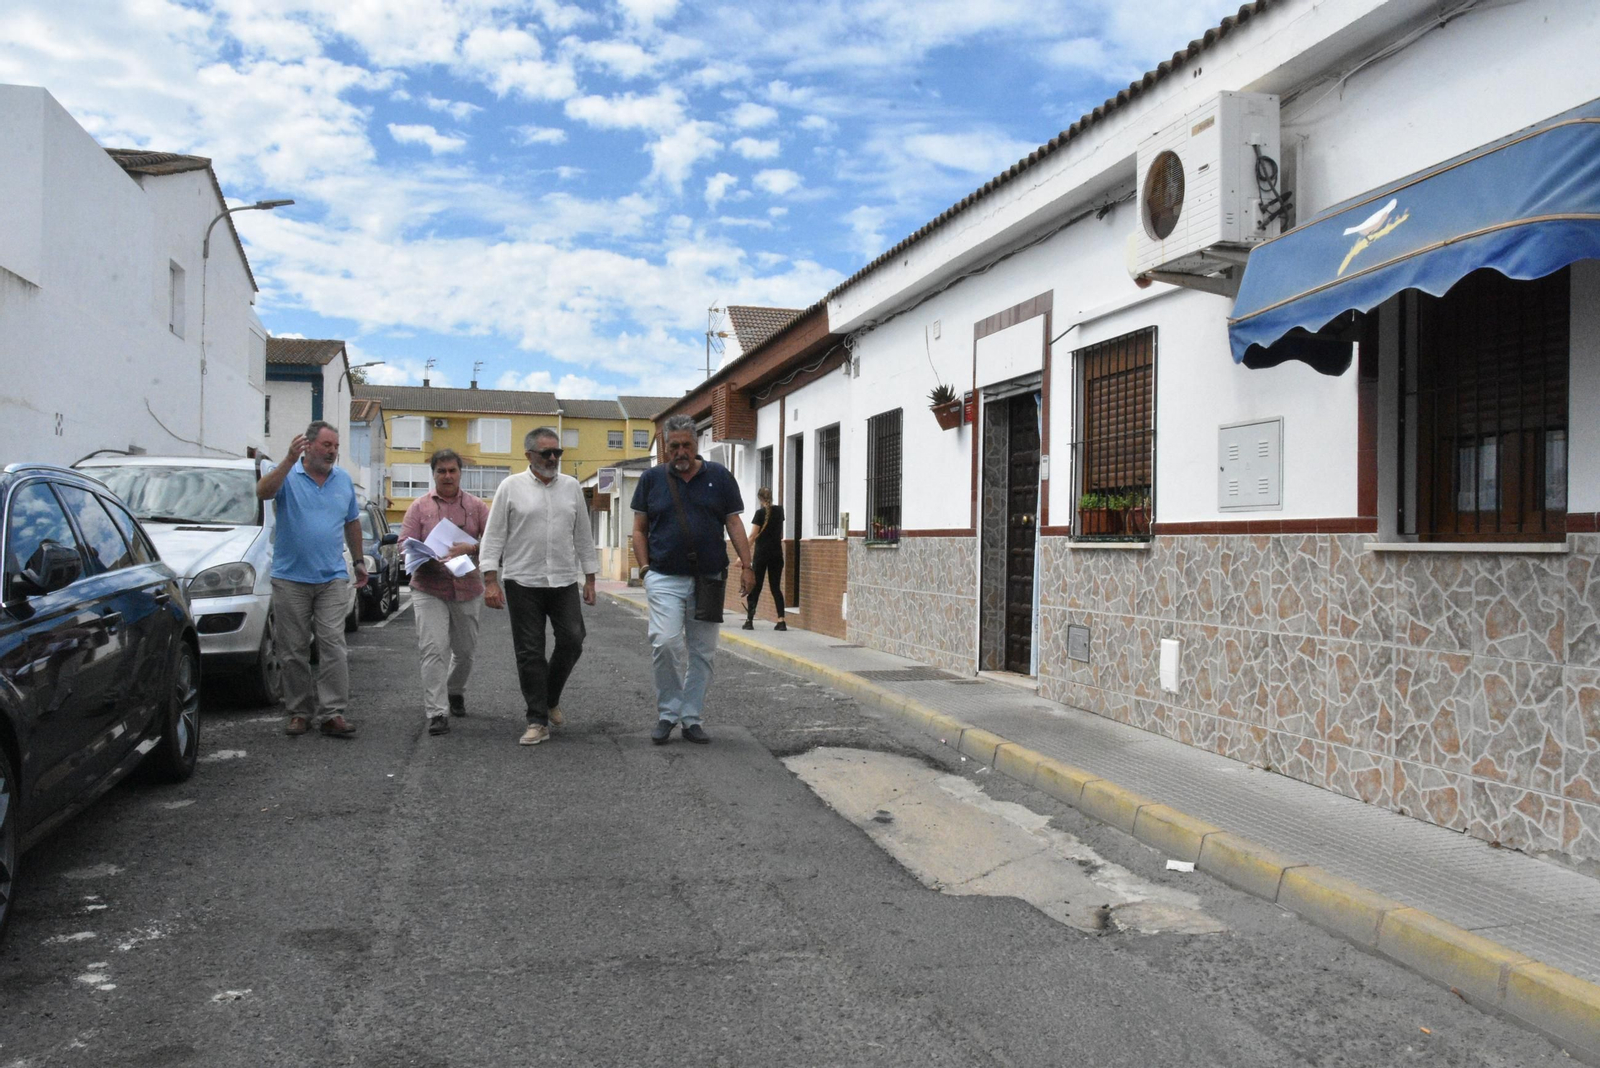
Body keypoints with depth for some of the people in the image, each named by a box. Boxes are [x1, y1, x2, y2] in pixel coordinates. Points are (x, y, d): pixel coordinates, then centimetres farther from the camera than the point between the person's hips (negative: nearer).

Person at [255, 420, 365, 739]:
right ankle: (299, 711, 14)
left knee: (333, 645, -7)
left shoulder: (344, 480, 11)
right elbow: (262, 492, -22)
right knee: (293, 650, 4)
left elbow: (352, 523, 21)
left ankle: (332, 713, -7)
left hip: (332, 578, 2)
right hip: (290, 578, -2)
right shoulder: (287, 475, -1)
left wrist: (359, 561, 21)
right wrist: (289, 461, -29)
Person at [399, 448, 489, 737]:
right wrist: (426, 557, -20)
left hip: (467, 589, 2)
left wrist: (470, 548, -19)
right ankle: (437, 713, -10)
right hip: (429, 589, -2)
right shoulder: (420, 506, 5)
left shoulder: (476, 506, 6)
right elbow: (405, 544, 0)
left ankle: (455, 692, 42)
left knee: (465, 649, 14)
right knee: (434, 649, -13)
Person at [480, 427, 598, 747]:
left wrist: (590, 578, 10)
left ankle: (550, 699, 25)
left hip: (564, 581, 3)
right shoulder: (511, 487, 1)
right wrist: (491, 580, -8)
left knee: (572, 642, -1)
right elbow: (494, 536, -1)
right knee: (530, 653, 1)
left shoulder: (571, 487, 9)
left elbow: (583, 536, 13)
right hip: (522, 582, -2)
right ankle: (538, 721, 8)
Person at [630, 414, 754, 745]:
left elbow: (734, 523, 7)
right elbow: (640, 529, 10)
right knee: (665, 643, -15)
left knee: (702, 652, 5)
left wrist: (746, 565, 0)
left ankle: (691, 718, 17)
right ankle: (667, 713, 3)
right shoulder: (652, 478, 6)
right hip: (665, 579, -1)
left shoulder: (719, 476, 6)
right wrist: (645, 568, 0)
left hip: (709, 579, 1)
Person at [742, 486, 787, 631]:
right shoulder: (779, 510, 7)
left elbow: (753, 536, -14)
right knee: (776, 587, 5)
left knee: (755, 587, 3)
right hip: (777, 553, 4)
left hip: (762, 553, -4)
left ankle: (749, 620, 5)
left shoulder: (760, 513, -8)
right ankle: (781, 621, -5)